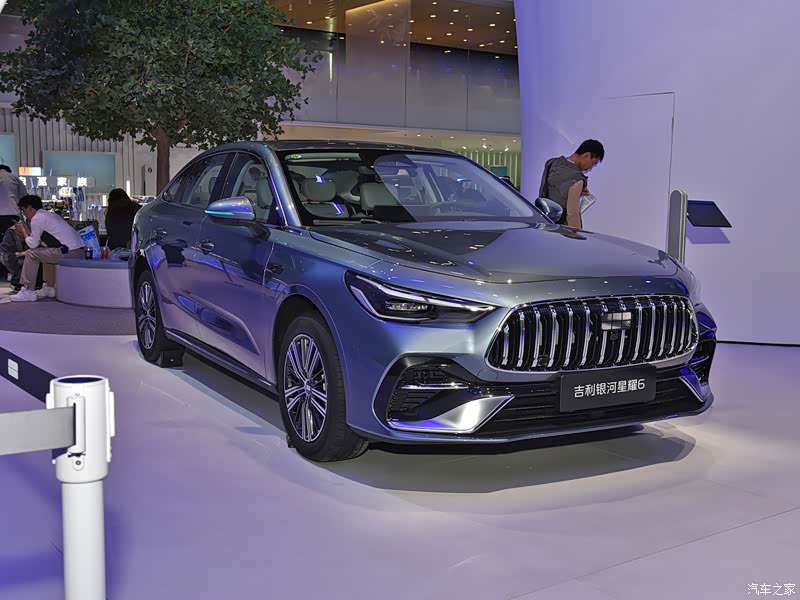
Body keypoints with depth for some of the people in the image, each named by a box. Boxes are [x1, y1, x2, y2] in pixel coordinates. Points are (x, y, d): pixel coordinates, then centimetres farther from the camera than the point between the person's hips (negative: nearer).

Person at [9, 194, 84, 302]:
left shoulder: (37, 218, -4)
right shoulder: (49, 214, 24)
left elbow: (33, 244, -3)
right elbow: (37, 240, 28)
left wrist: (23, 231, 11)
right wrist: (26, 228, 26)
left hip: (69, 252, -10)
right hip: (80, 251, 10)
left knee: (31, 254, -2)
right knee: (46, 253, 31)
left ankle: (28, 291, 1)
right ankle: (49, 288, 31)